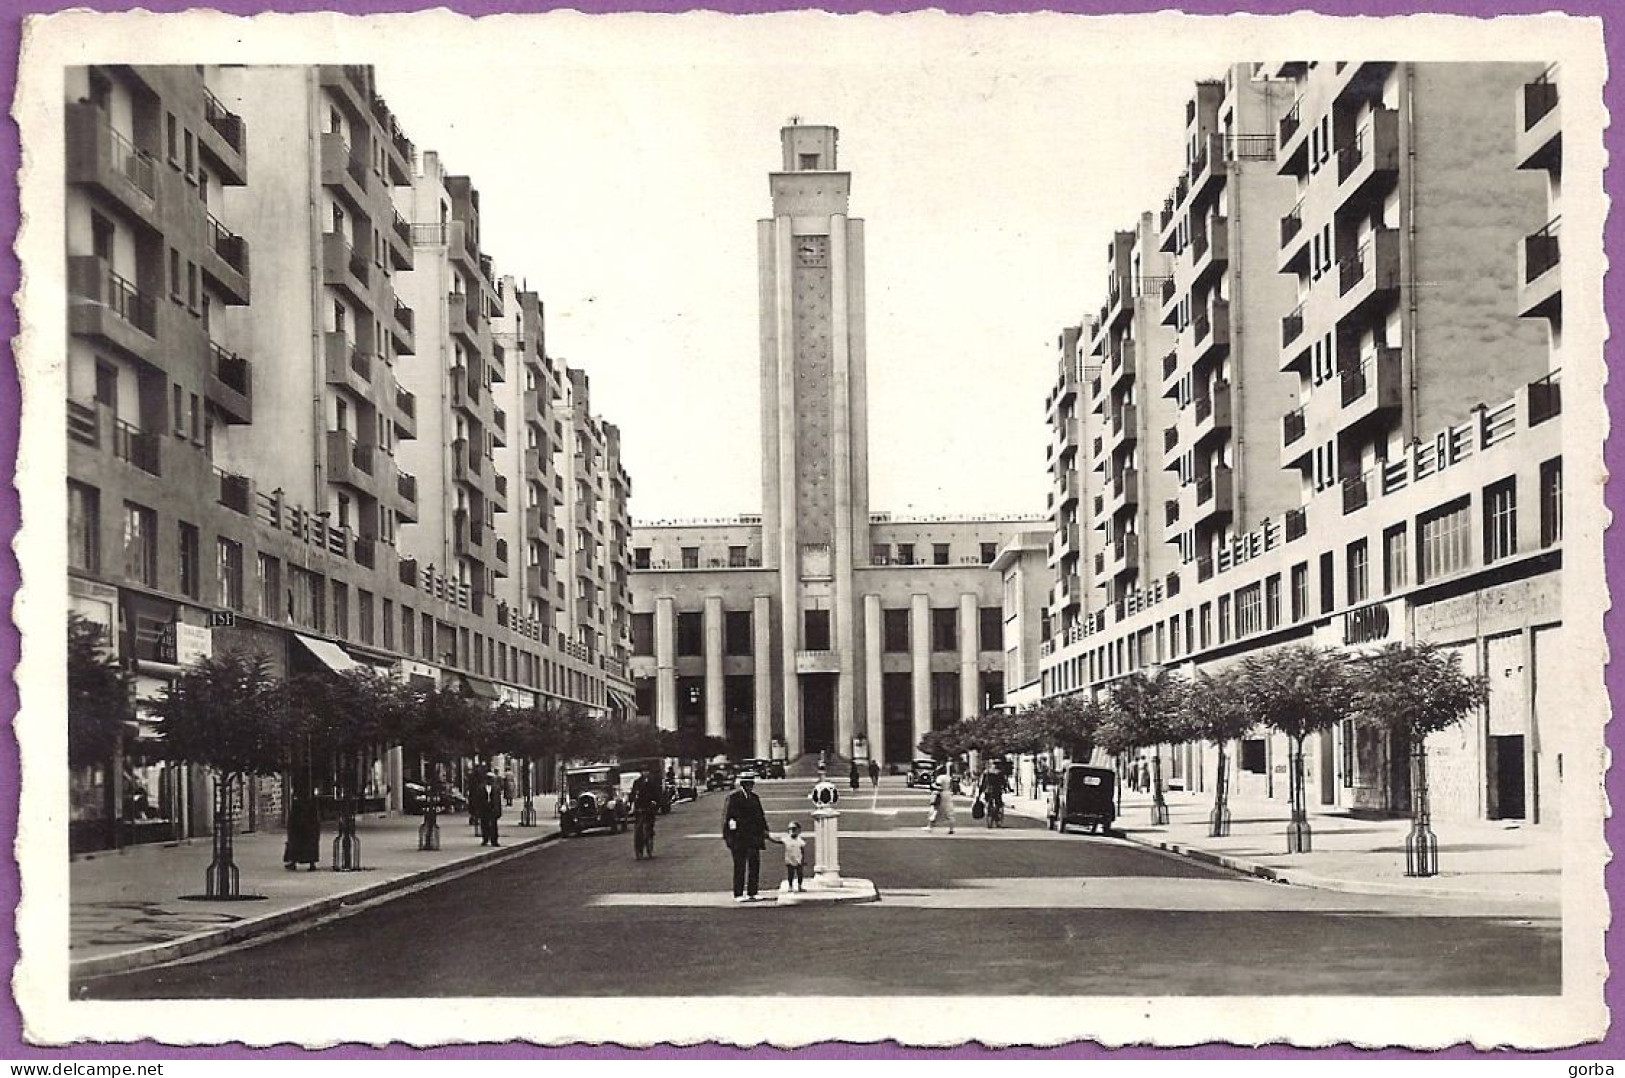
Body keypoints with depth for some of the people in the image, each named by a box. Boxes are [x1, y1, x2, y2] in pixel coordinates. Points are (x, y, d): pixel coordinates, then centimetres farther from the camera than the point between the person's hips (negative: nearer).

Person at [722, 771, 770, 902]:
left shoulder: (755, 797, 14)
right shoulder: (733, 797, -5)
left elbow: (760, 816, 19)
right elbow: (727, 816, -7)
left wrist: (764, 830, 7)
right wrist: (728, 836, -12)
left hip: (753, 837, 6)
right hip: (738, 838, -6)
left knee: (755, 865, 5)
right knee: (740, 867, -2)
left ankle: (751, 893, 12)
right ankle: (738, 894, 4)